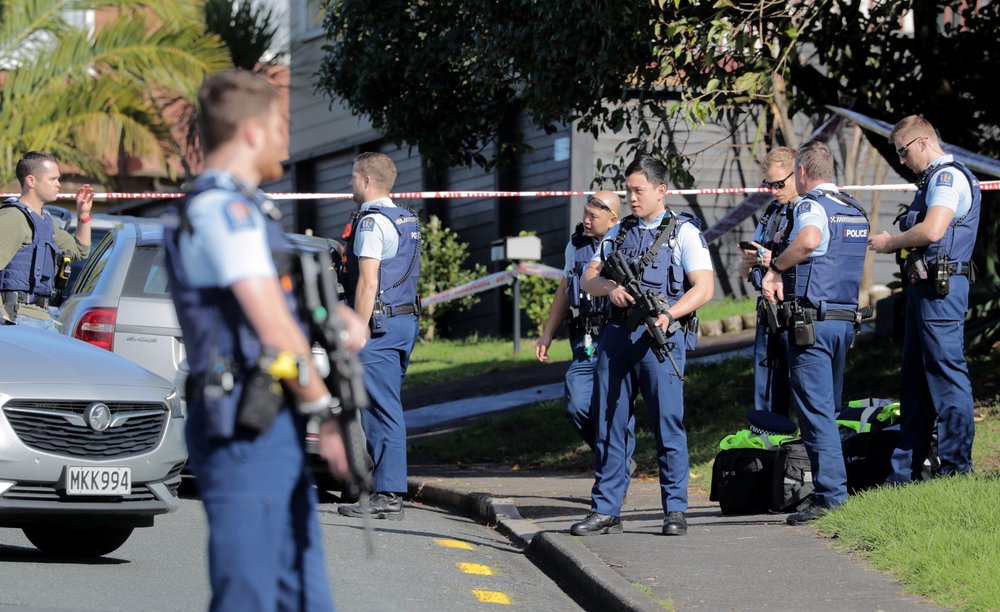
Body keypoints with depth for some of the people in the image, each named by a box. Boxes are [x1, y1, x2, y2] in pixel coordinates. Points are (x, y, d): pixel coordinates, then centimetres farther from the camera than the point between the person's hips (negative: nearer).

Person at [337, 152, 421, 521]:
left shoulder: (372, 222, -13)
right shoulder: (407, 221, 17)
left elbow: (368, 282, -18)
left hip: (379, 324, -10)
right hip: (406, 321, 10)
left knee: (384, 410, -9)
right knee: (387, 410, 12)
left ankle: (387, 495, -9)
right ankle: (389, 491, 14)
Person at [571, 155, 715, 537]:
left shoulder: (683, 232, 2)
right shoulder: (618, 233, 18)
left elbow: (704, 287, -7)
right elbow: (588, 279, 17)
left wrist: (669, 314, -22)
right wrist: (609, 287, -6)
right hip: (617, 334, 5)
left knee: (667, 423, -6)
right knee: (609, 424, 4)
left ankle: (675, 510, 1)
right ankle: (605, 510, 9)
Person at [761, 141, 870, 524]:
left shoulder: (812, 205, -9)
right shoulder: (856, 212, 18)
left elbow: (809, 240, -31)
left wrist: (775, 267, -16)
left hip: (812, 321, -8)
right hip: (846, 319, 8)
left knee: (815, 411, -8)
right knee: (828, 409, 14)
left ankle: (831, 495, -13)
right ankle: (832, 489, 14)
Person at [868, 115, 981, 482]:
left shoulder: (948, 176, -11)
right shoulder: (934, 179, 21)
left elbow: (932, 231, -23)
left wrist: (891, 242, -9)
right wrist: (893, 243, 8)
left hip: (941, 288, -11)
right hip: (924, 286, 11)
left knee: (947, 373, -9)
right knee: (914, 379, 12)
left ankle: (956, 468, -7)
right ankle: (903, 474, 16)